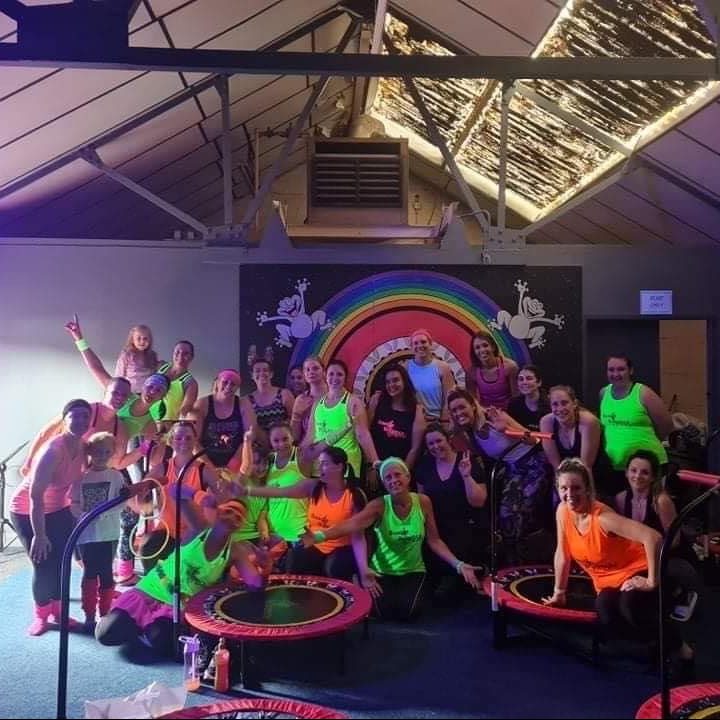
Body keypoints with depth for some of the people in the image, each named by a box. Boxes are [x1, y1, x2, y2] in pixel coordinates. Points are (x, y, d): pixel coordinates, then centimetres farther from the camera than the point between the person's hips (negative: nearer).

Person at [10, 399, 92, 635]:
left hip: (57, 508, 6)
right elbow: (35, 495, -33)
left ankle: (57, 610, 24)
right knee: (44, 563, -6)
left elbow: (77, 484, -1)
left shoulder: (83, 449, -11)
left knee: (63, 559, 6)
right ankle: (41, 615, 16)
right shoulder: (53, 450, -33)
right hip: (27, 511, -6)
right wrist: (39, 535, -30)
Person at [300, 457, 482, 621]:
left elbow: (434, 541, -3)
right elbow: (352, 524, -32)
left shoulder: (423, 502, -10)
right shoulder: (379, 505, -16)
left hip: (413, 571, 1)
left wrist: (458, 564, -15)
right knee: (385, 612, -19)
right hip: (382, 572, -1)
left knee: (408, 612, -19)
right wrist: (319, 536, -49)